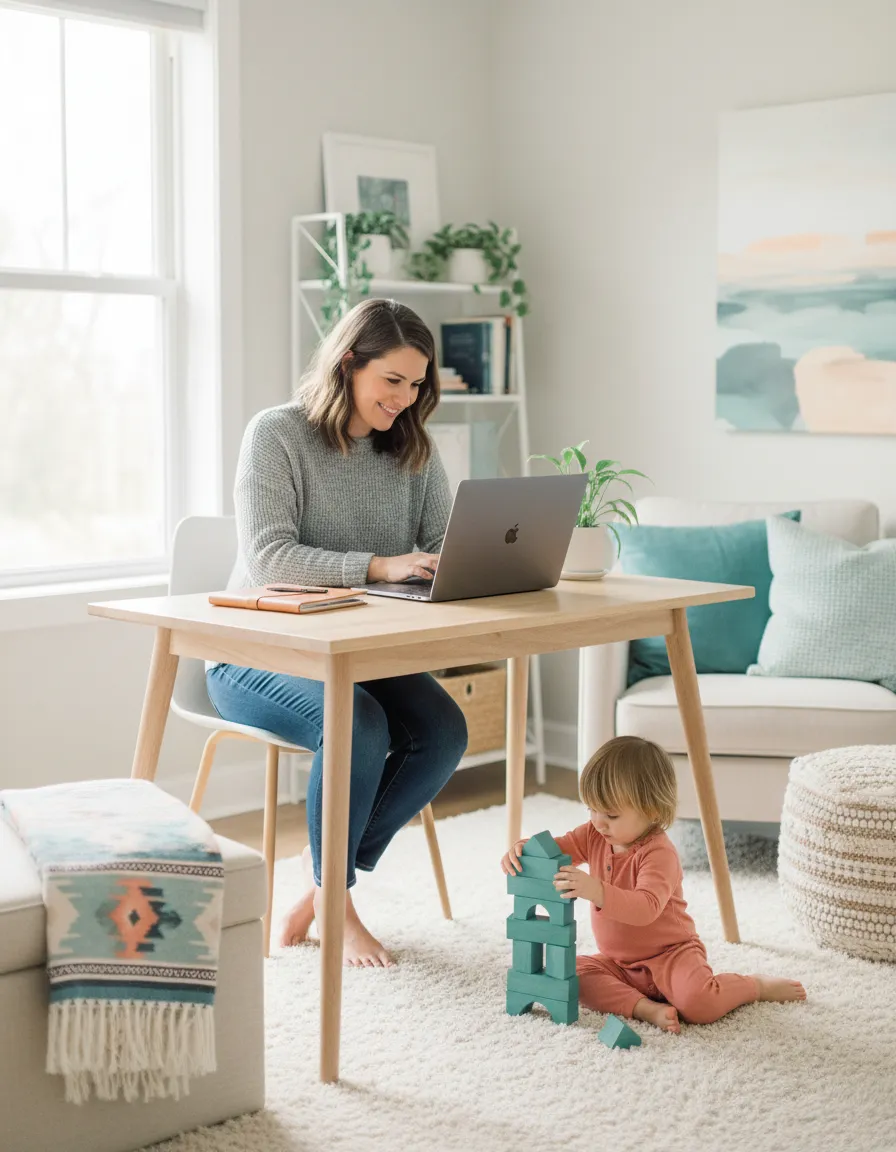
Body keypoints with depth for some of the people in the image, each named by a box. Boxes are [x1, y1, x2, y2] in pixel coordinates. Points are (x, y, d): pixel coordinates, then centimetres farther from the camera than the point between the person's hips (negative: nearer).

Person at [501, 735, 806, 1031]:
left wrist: (596, 891, -53)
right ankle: (646, 1008, -26)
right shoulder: (595, 836, -1)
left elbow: (646, 908, -39)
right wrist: (523, 849, -25)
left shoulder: (659, 853, -25)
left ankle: (758, 985, 1)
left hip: (670, 955, -7)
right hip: (618, 962, 7)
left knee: (698, 1003, -31)